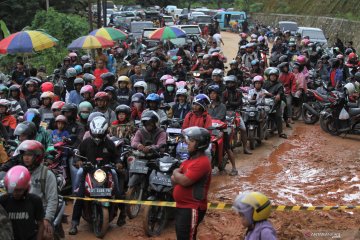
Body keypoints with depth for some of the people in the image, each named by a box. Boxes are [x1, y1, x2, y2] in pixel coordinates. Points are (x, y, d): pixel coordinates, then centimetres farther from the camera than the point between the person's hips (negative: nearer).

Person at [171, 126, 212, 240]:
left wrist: (176, 172, -5)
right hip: (182, 206, 11)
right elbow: (174, 180, 14)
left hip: (192, 208, -10)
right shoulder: (191, 159, 14)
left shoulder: (202, 162, -19)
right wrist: (179, 176, -9)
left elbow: (184, 181, -25)